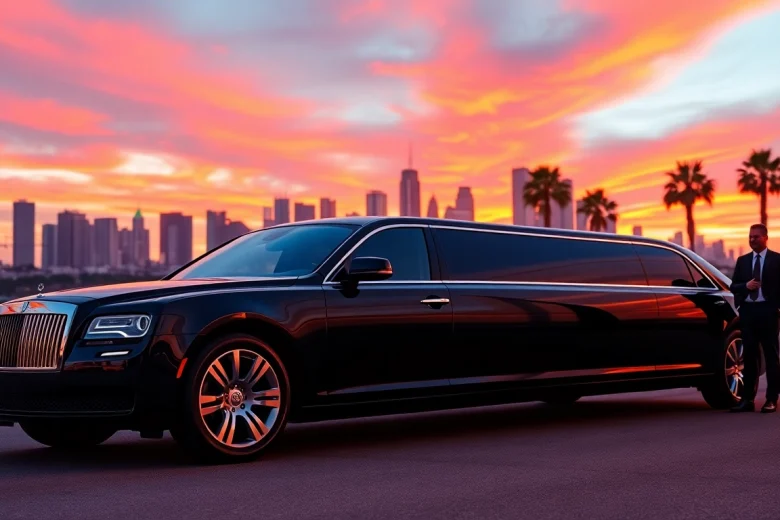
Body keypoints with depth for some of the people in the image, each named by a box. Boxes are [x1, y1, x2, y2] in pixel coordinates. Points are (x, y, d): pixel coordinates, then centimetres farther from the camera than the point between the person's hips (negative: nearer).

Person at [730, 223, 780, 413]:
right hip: (747, 310, 4)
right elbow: (733, 286, 10)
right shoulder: (742, 260, 13)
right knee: (749, 355, 6)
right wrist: (746, 285, -10)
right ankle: (747, 399, 9)